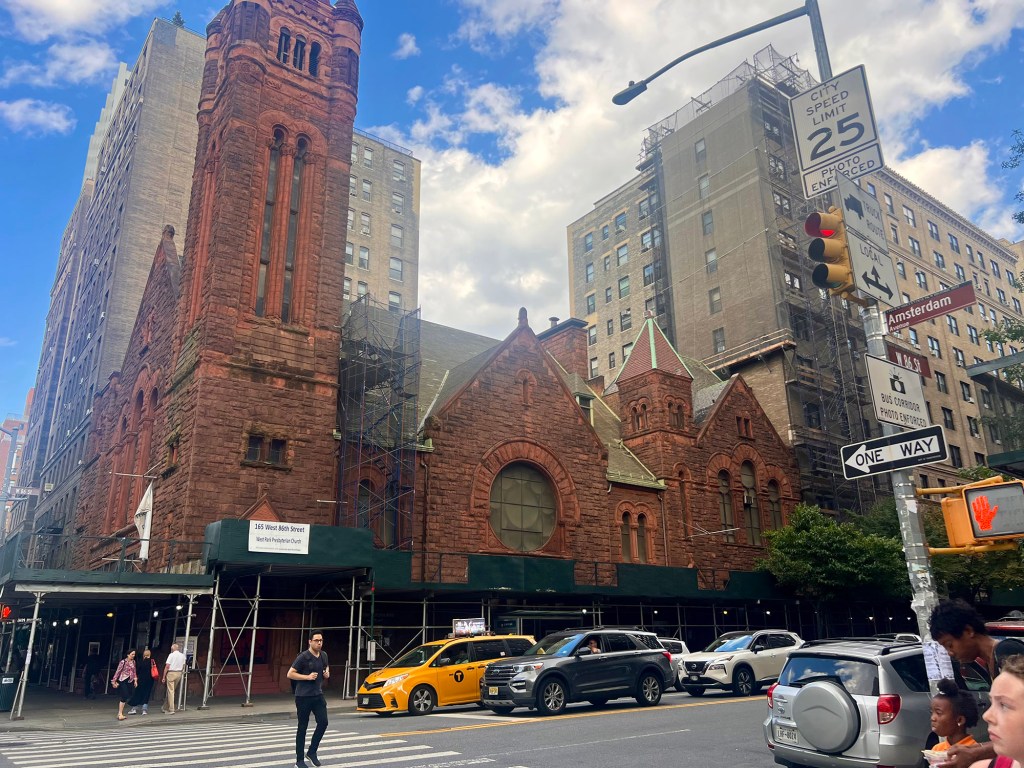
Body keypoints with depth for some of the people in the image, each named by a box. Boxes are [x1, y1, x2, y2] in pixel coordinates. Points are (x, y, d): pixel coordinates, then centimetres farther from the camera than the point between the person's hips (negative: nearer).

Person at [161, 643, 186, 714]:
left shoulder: (171, 655, -8)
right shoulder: (182, 655, 9)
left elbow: (167, 666, -12)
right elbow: (183, 666, 9)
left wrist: (163, 677, -8)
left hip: (171, 673, -6)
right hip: (179, 673, 6)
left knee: (170, 691, -2)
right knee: (173, 691, 16)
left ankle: (171, 710, -3)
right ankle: (165, 707, 27)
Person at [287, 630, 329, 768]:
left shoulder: (324, 655, 6)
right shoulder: (303, 657, -14)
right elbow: (290, 674, -12)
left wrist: (327, 673, 2)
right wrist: (308, 677, -20)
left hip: (318, 695, 6)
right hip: (303, 696, -5)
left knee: (323, 722, -5)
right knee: (302, 727, 2)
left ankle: (312, 751, 14)